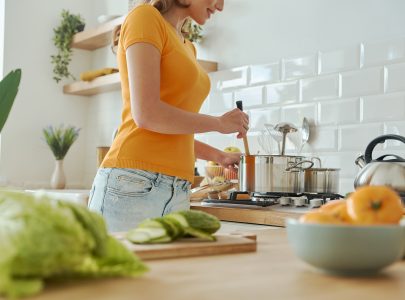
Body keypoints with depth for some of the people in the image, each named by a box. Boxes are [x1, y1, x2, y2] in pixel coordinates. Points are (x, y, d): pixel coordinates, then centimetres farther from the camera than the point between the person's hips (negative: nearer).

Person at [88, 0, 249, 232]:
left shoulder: (187, 47, 21)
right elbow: (147, 114, -14)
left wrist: (218, 156, 31)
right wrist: (219, 123, -3)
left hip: (177, 193, 7)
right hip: (133, 185, -7)